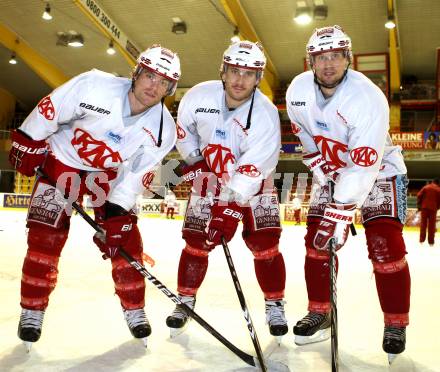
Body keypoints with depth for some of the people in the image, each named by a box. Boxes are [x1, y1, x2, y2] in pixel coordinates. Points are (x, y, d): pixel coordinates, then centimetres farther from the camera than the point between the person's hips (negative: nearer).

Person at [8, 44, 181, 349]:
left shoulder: (163, 129, -19)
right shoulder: (95, 85, -28)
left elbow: (137, 174, -14)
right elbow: (50, 109, -15)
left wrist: (117, 213, -18)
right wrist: (28, 143, -9)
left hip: (110, 173, 2)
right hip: (62, 161, -2)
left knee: (124, 237, -4)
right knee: (45, 237, -6)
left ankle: (134, 310, 13)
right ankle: (32, 310, 11)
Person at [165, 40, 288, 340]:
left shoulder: (266, 115, -27)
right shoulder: (199, 96, -17)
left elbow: (249, 173, -32)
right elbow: (183, 131, 5)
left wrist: (228, 211, -35)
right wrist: (196, 161, 0)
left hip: (252, 182, -2)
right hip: (209, 176, 2)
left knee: (264, 244, -9)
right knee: (196, 242, -1)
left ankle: (275, 305, 11)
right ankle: (186, 301, 19)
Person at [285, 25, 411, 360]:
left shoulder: (368, 98, -29)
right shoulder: (298, 91, -12)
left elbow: (363, 167, -34)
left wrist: (340, 213, -38)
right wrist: (324, 174, -3)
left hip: (378, 170, -4)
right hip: (330, 171, 5)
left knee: (384, 245, -14)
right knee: (317, 240, 0)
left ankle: (396, 324, 4)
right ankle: (319, 313, 17)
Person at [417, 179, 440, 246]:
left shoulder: (426, 187, 6)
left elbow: (419, 195, -1)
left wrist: (419, 205, 7)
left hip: (424, 207, 1)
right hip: (433, 208, -1)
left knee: (423, 223, 10)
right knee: (431, 225, 3)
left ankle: (421, 239, 11)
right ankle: (431, 241, 4)